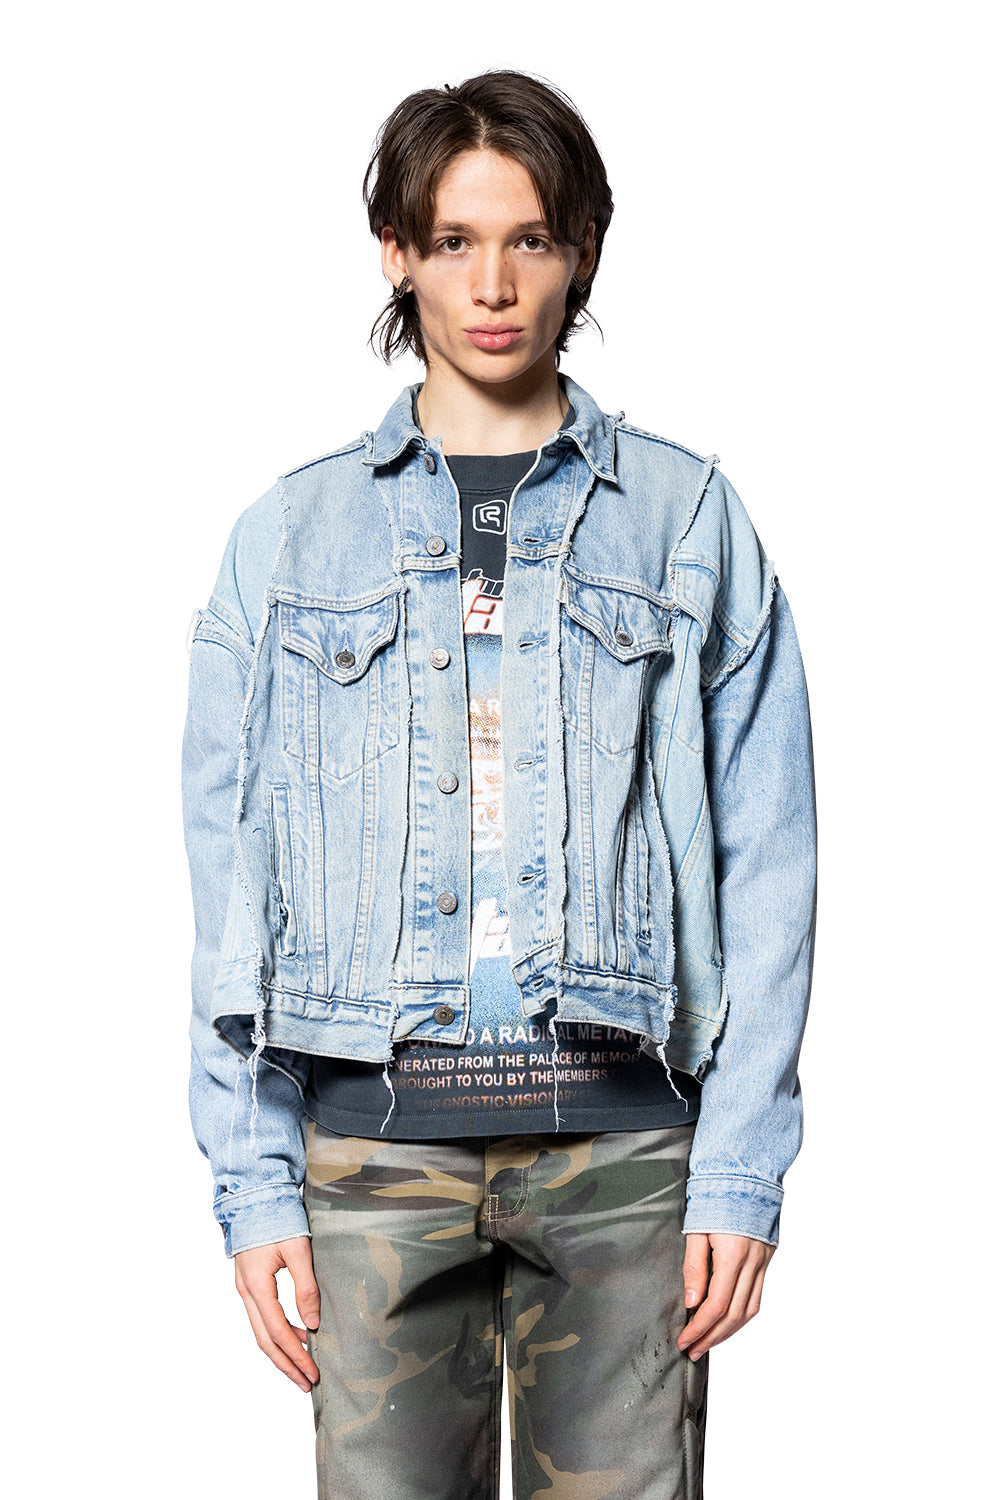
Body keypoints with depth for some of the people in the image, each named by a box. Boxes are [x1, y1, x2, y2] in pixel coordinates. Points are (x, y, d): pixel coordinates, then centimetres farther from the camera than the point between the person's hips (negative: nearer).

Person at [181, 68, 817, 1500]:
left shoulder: (690, 519, 8)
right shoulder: (293, 535, 10)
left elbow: (764, 861, 4)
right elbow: (230, 883, 8)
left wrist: (741, 1174, -4)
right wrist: (254, 1184, -1)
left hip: (623, 1134, 0)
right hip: (375, 1138, 1)